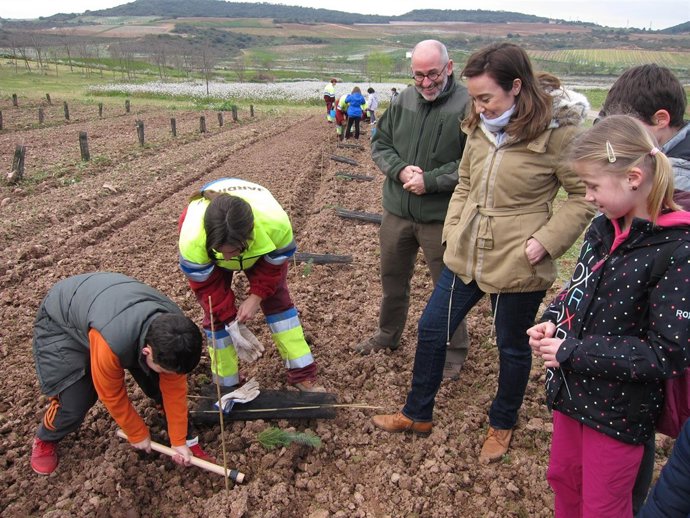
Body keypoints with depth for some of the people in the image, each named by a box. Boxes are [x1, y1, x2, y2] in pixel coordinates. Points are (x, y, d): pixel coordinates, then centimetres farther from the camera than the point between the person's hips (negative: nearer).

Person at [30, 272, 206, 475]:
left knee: (160, 384, -6)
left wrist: (179, 441, -7)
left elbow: (174, 386, -14)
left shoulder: (174, 326, -28)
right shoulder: (111, 342, -44)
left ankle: (188, 438, 14)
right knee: (74, 404, -13)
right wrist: (138, 434, -8)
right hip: (60, 323, -4)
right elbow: (112, 396, -24)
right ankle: (45, 440, 21)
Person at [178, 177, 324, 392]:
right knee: (216, 312, -8)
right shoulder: (192, 238, -43)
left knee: (278, 299, -4)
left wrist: (256, 296, -29)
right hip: (207, 248, 0)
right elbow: (206, 286, -25)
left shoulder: (276, 223, -43)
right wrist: (231, 324, -26)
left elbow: (274, 264, -20)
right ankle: (226, 385, 9)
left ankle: (302, 373, 6)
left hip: (261, 248, 1)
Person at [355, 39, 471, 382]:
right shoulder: (403, 101, 4)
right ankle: (388, 335, 43)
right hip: (397, 211, 6)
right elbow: (380, 144, 7)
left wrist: (430, 180, -21)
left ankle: (455, 351, 28)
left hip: (441, 216, -5)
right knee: (392, 277, 21)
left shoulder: (467, 106, -13)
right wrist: (400, 170, -12)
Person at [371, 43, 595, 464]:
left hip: (518, 266, -6)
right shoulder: (481, 127, 3)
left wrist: (545, 241, -18)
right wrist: (453, 233, 5)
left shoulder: (558, 131, -16)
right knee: (432, 329, 13)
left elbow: (585, 196, -11)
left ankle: (502, 426, 41)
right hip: (466, 256, 6)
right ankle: (418, 414, 35)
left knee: (513, 347, 14)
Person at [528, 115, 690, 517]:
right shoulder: (604, 228, -2)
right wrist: (553, 320, -8)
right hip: (573, 389, 6)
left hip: (619, 410, -6)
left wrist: (572, 352, -23)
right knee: (563, 477, 26)